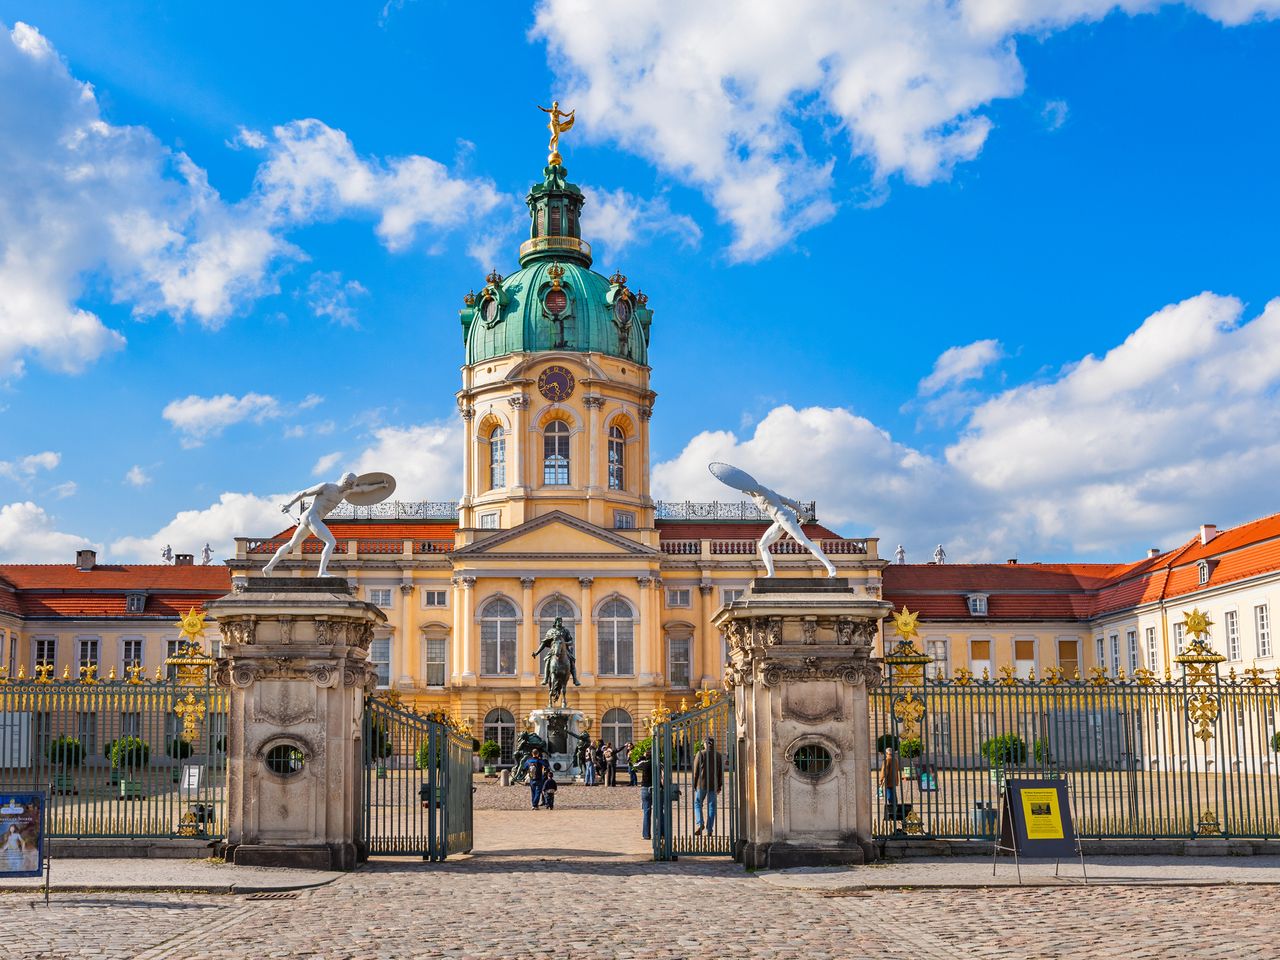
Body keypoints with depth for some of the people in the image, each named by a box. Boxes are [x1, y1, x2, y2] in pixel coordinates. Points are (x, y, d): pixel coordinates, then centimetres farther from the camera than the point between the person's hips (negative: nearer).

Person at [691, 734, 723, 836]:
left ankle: (699, 823, -10)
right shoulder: (718, 755, 3)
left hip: (701, 784, -2)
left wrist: (694, 785, 2)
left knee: (697, 804, 11)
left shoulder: (700, 754, -6)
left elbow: (696, 771, -5)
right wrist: (719, 786, 14)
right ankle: (710, 829, 6)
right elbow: (721, 772, 7)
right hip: (713, 785, 2)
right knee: (712, 806, 8)